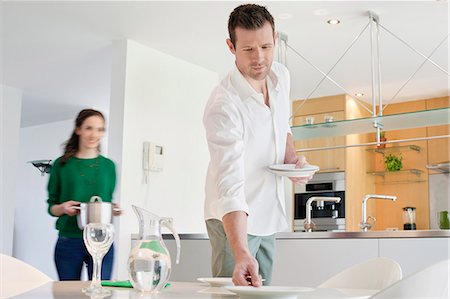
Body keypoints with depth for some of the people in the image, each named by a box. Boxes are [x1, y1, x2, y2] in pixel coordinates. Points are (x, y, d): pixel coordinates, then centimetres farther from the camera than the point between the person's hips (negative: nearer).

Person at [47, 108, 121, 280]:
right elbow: (51, 206, 7)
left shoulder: (108, 166, 8)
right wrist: (62, 208, -14)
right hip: (69, 241, -1)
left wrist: (114, 210, -6)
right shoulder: (62, 164, 3)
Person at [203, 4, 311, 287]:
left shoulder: (281, 76, -4)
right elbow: (230, 185, -35)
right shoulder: (224, 105, -28)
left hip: (269, 215, 7)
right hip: (234, 218, -7)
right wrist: (241, 254, -46)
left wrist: (292, 157, -4)